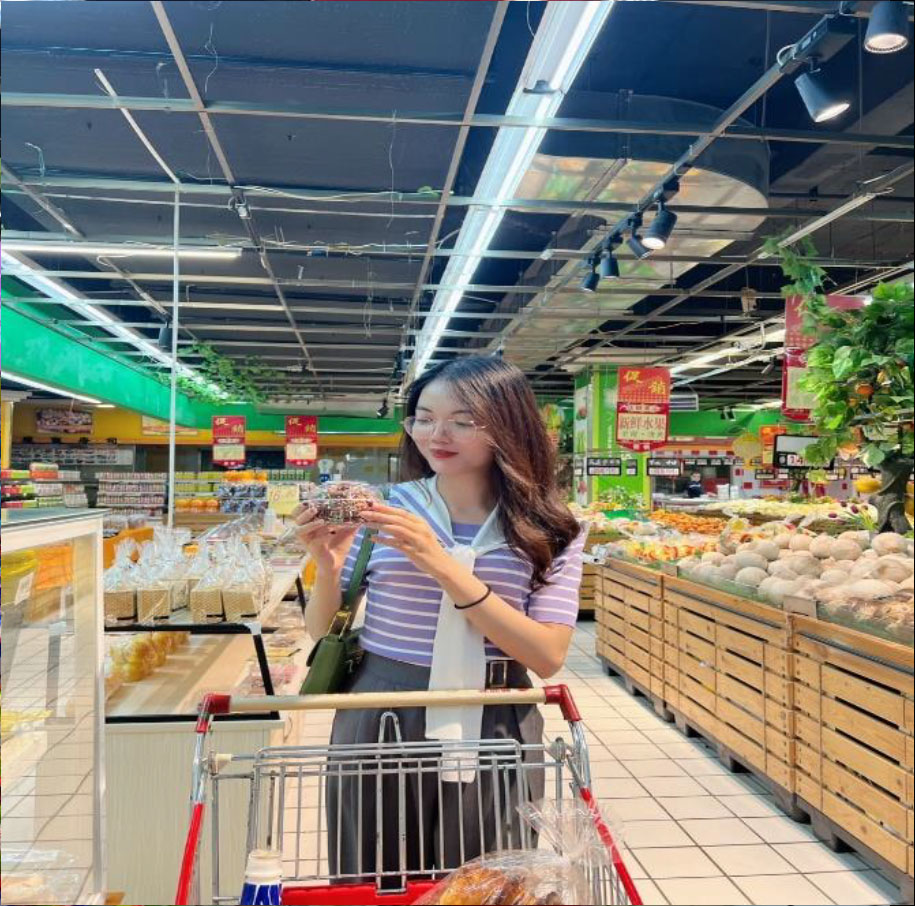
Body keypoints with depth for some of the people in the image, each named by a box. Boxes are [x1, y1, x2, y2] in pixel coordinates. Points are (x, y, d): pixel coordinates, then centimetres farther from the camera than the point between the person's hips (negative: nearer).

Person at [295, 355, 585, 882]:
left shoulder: (550, 531, -5)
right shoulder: (384, 509, -3)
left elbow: (548, 657, -16)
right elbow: (322, 632, 3)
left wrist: (444, 567, -24)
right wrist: (329, 567, -19)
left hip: (491, 731, -1)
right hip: (380, 722, 1)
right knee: (371, 882, 18)